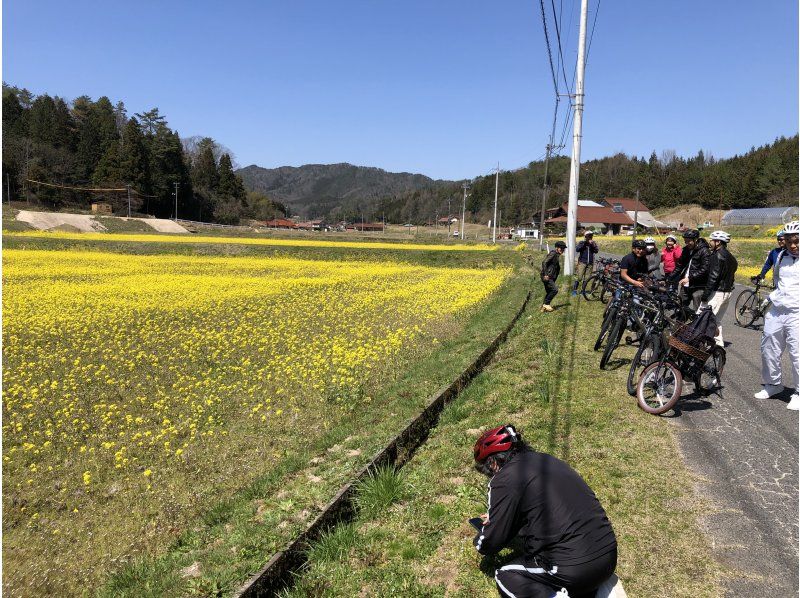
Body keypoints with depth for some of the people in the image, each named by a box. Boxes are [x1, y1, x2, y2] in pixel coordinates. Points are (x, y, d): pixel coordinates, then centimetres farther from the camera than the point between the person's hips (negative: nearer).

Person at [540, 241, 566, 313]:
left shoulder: (557, 255, 18)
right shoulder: (553, 254, -12)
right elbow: (544, 263, -22)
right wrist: (545, 275, -25)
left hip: (551, 277, 10)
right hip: (547, 277, -10)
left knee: (549, 292, 10)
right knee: (555, 290, -17)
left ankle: (543, 307, 17)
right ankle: (546, 304, -7)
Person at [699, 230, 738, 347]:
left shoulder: (718, 256, -15)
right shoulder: (730, 257, 15)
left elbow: (713, 277, -20)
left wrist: (705, 295, -20)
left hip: (717, 292, -10)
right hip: (727, 291, 10)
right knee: (717, 320, 18)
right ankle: (719, 344, 21)